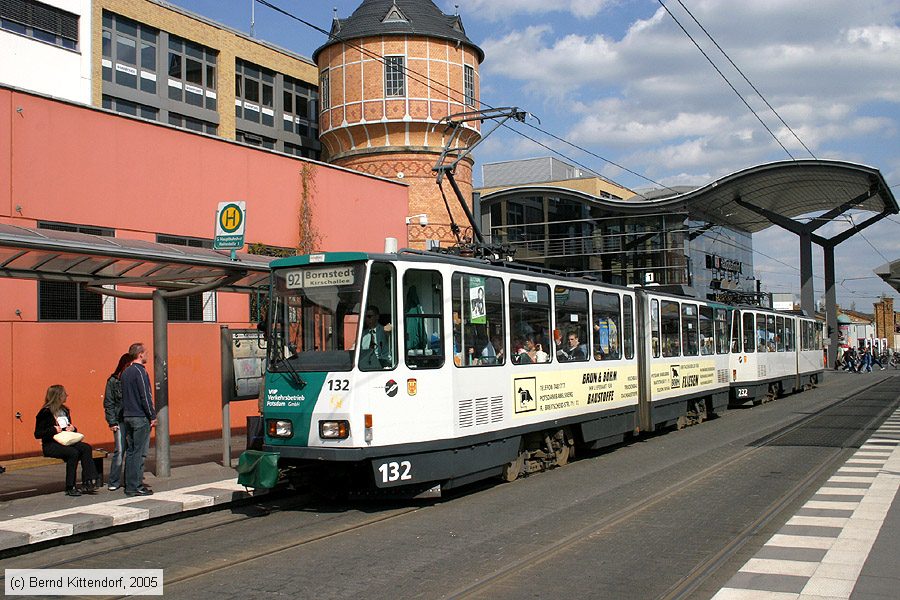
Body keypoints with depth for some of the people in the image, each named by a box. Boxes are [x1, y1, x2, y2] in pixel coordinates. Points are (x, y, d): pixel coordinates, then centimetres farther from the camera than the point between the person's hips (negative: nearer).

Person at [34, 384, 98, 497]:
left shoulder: (64, 410, 16)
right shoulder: (45, 412, -6)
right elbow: (37, 434, -8)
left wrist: (73, 428, 4)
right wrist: (53, 430, -19)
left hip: (65, 442, 7)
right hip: (50, 446, -7)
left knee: (86, 448, -21)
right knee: (73, 453, -33)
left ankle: (87, 483, -26)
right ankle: (70, 488, -25)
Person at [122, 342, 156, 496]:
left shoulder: (125, 372, 13)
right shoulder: (140, 371, -13)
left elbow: (123, 396, 18)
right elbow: (145, 396, -16)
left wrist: (127, 412, 20)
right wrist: (152, 416, -11)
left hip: (128, 416, 9)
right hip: (140, 417, -9)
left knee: (130, 451, 12)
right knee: (139, 452, -5)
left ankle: (129, 485, 15)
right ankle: (136, 487, -4)